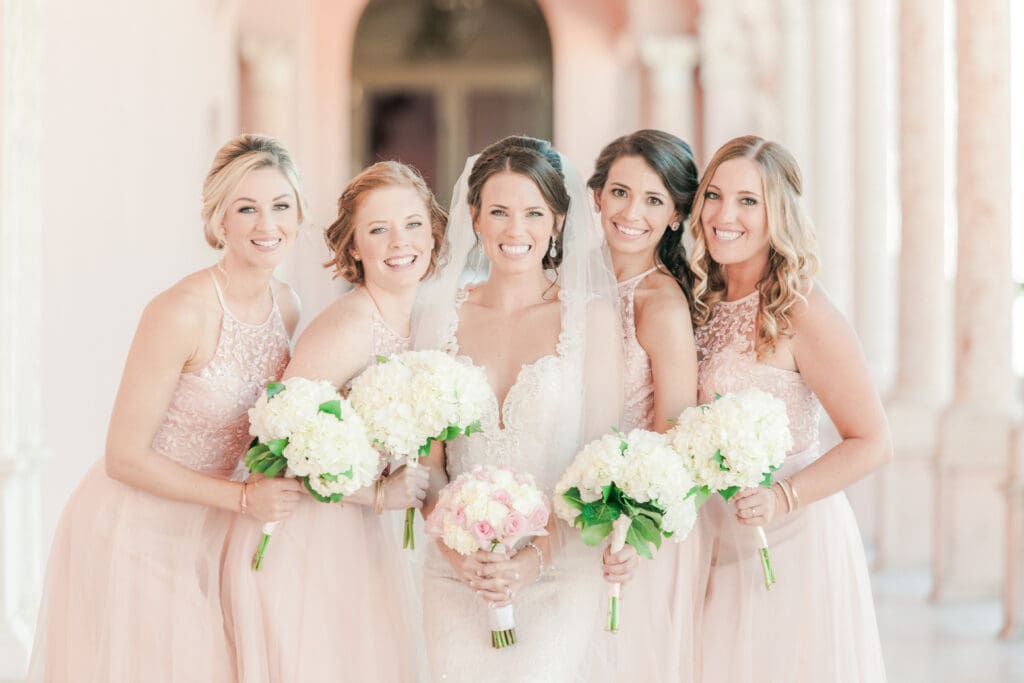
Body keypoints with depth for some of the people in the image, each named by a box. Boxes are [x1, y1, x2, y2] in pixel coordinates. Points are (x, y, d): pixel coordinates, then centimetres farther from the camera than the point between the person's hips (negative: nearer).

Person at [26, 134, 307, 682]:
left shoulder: (286, 308, -1)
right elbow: (125, 458, -19)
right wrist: (243, 498, -21)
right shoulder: (180, 313, -23)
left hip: (203, 535, 7)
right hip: (132, 534, -7)